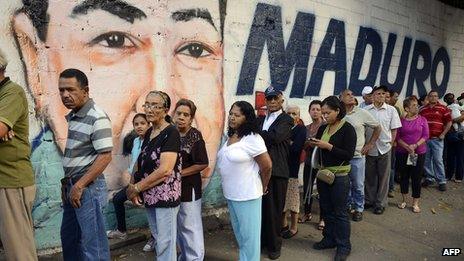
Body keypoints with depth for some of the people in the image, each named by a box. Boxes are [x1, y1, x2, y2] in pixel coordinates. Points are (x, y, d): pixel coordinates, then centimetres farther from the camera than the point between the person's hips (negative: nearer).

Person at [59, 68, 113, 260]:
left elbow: (105, 156, -21)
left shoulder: (97, 118, -17)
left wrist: (80, 185, -19)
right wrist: (67, 182, 11)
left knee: (92, 241, 3)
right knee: (68, 237, 21)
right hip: (72, 185, 9)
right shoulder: (72, 116, 10)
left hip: (88, 186, -9)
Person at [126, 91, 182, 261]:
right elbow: (141, 163, 12)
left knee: (165, 243, 2)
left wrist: (136, 188, -15)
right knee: (157, 239, 20)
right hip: (150, 196, 8)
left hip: (166, 196, -8)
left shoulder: (171, 133, -15)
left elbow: (165, 170, -23)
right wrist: (133, 186, -6)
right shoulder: (149, 132, 9)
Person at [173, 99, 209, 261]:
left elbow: (202, 164, -15)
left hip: (189, 188, -6)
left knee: (190, 228, 2)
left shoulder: (195, 136, -12)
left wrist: (179, 173, -15)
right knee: (178, 227, 19)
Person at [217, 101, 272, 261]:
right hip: (230, 194, 8)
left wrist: (262, 187, -2)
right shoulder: (230, 137, 6)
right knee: (239, 233, 22)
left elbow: (267, 166, -16)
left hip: (247, 195, -8)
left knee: (249, 235, 7)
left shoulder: (252, 138, -18)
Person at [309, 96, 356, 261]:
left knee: (340, 212, 3)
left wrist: (328, 146, -21)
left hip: (339, 177, -6)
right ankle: (329, 239, 31)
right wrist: (314, 144, -4)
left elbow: (349, 155, -17)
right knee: (326, 209, 15)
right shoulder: (323, 128, 7)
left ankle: (344, 246, 17)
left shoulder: (347, 129, -11)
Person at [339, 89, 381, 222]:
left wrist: (370, 143, 0)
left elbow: (377, 127, 4)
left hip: (357, 156, -2)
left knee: (358, 185, 7)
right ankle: (348, 206, 31)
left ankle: (358, 209, 23)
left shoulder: (362, 113, -5)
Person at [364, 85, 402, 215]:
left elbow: (394, 129, 1)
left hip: (384, 148, -1)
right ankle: (369, 200, 28)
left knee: (383, 177, 7)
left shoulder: (391, 110, -2)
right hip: (369, 149, 1)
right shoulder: (366, 110, 0)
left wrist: (390, 143, -4)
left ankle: (380, 203, 20)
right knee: (370, 176, 13)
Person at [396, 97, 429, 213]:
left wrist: (415, 145, -16)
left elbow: (426, 136, -3)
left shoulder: (422, 119, 0)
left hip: (419, 153, 0)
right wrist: (407, 147, -17)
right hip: (402, 153, 0)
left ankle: (415, 203, 14)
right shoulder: (401, 120, -2)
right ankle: (404, 200, 26)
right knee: (404, 177, 10)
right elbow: (397, 137, -4)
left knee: (416, 178, 3)